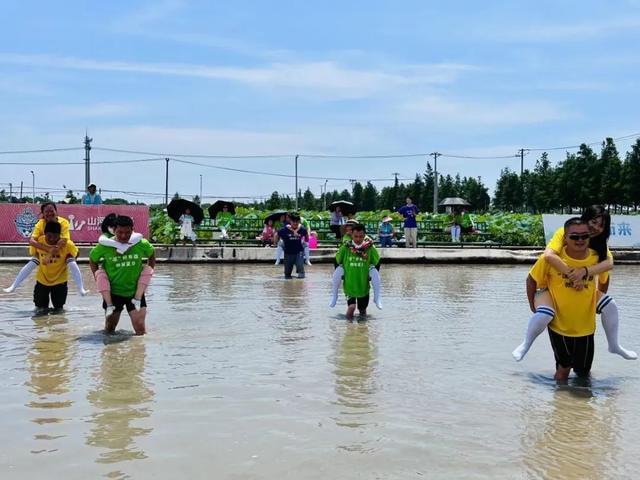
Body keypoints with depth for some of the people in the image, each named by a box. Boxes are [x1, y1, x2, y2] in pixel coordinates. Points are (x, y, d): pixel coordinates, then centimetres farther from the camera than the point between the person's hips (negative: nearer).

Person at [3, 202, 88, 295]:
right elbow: (31, 241, -34)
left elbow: (64, 240, -37)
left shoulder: (63, 222, -27)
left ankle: (81, 289, -16)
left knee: (72, 264, -23)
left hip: (63, 250, -1)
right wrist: (49, 249, -51)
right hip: (44, 250, 2)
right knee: (30, 265, -10)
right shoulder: (40, 224, -22)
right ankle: (13, 286, 4)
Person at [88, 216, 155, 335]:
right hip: (113, 292, 0)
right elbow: (93, 260, 5)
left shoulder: (141, 244, -11)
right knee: (109, 329, 16)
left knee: (140, 328, -7)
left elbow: (151, 256, 11)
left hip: (135, 292, 0)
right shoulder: (105, 246, -14)